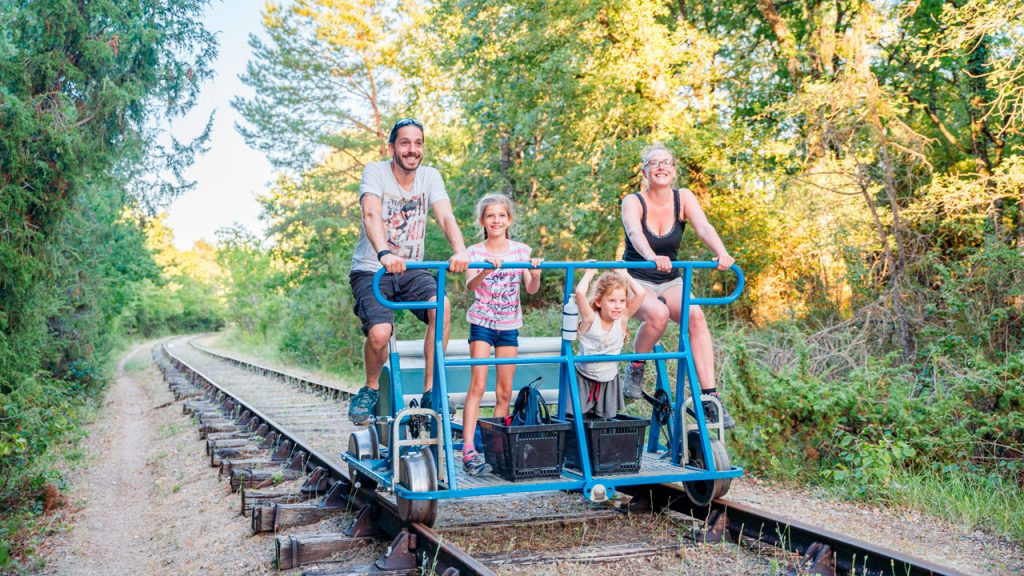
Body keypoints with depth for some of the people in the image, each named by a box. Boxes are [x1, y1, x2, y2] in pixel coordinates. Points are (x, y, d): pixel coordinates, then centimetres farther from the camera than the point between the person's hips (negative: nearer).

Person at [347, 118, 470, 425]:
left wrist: (460, 251, -37)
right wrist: (385, 254, -48)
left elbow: (446, 218, -16)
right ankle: (370, 389, 7)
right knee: (380, 334, -26)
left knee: (442, 305, -28)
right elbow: (371, 215, -29)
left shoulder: (430, 176, -1)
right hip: (371, 270, -3)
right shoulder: (375, 172, -11)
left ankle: (430, 392, -15)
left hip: (410, 270, 3)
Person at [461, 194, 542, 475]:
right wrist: (486, 270, -40)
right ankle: (468, 450, -17)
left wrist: (535, 274, -28)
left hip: (509, 325, 3)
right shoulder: (475, 252, -4)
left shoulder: (521, 250, 3)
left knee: (505, 392, 5)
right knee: (477, 385, -13)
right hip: (482, 323, -3)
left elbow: (531, 289, -6)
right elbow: (470, 286, -21)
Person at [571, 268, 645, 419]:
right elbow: (580, 292, -33)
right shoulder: (590, 319, -18)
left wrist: (623, 274, -9)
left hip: (608, 382, 3)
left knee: (603, 419, 7)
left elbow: (640, 293, -18)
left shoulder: (622, 320, -9)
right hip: (583, 380, -3)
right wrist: (589, 273, -18)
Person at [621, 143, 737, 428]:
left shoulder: (683, 198, -4)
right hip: (636, 281, -3)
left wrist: (722, 254, -43)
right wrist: (652, 257, -56)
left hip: (670, 282, 3)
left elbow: (704, 228, -22)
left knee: (695, 314, -27)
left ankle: (709, 398, -26)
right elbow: (635, 234, -34)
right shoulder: (633, 202, -12)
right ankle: (635, 368, -6)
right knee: (657, 313, -35)